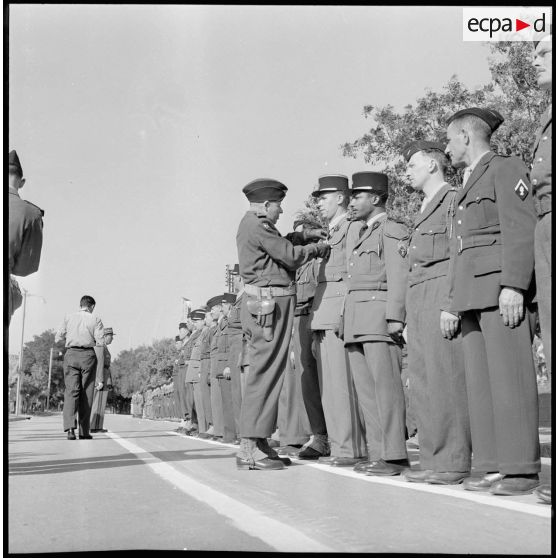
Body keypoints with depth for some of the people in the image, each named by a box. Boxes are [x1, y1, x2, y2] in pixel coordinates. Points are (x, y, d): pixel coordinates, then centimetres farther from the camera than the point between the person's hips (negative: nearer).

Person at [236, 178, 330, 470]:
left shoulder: (252, 225, 20)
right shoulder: (256, 225, -11)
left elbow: (279, 245, 29)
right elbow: (291, 256, -12)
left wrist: (305, 235, 19)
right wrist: (319, 248, 3)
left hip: (260, 304, 11)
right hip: (271, 303, -11)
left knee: (264, 373, 10)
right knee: (265, 372, -10)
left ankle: (258, 442, 13)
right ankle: (249, 448, -9)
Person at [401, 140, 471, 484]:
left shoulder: (453, 200, -2)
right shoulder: (424, 210, 26)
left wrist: (450, 305, -19)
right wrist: (409, 316, 19)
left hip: (442, 297, -9)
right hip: (417, 298, 9)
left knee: (446, 381, -9)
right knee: (422, 384, 5)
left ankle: (455, 462, -6)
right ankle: (434, 459, 8)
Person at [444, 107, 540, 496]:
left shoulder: (507, 169, 0)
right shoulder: (469, 183, 26)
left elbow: (521, 230, -11)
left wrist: (512, 286, -20)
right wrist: (454, 301, 19)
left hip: (501, 288, -9)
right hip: (473, 295, 9)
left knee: (510, 376, -9)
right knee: (481, 379, 4)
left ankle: (522, 468, -6)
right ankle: (495, 466, 7)